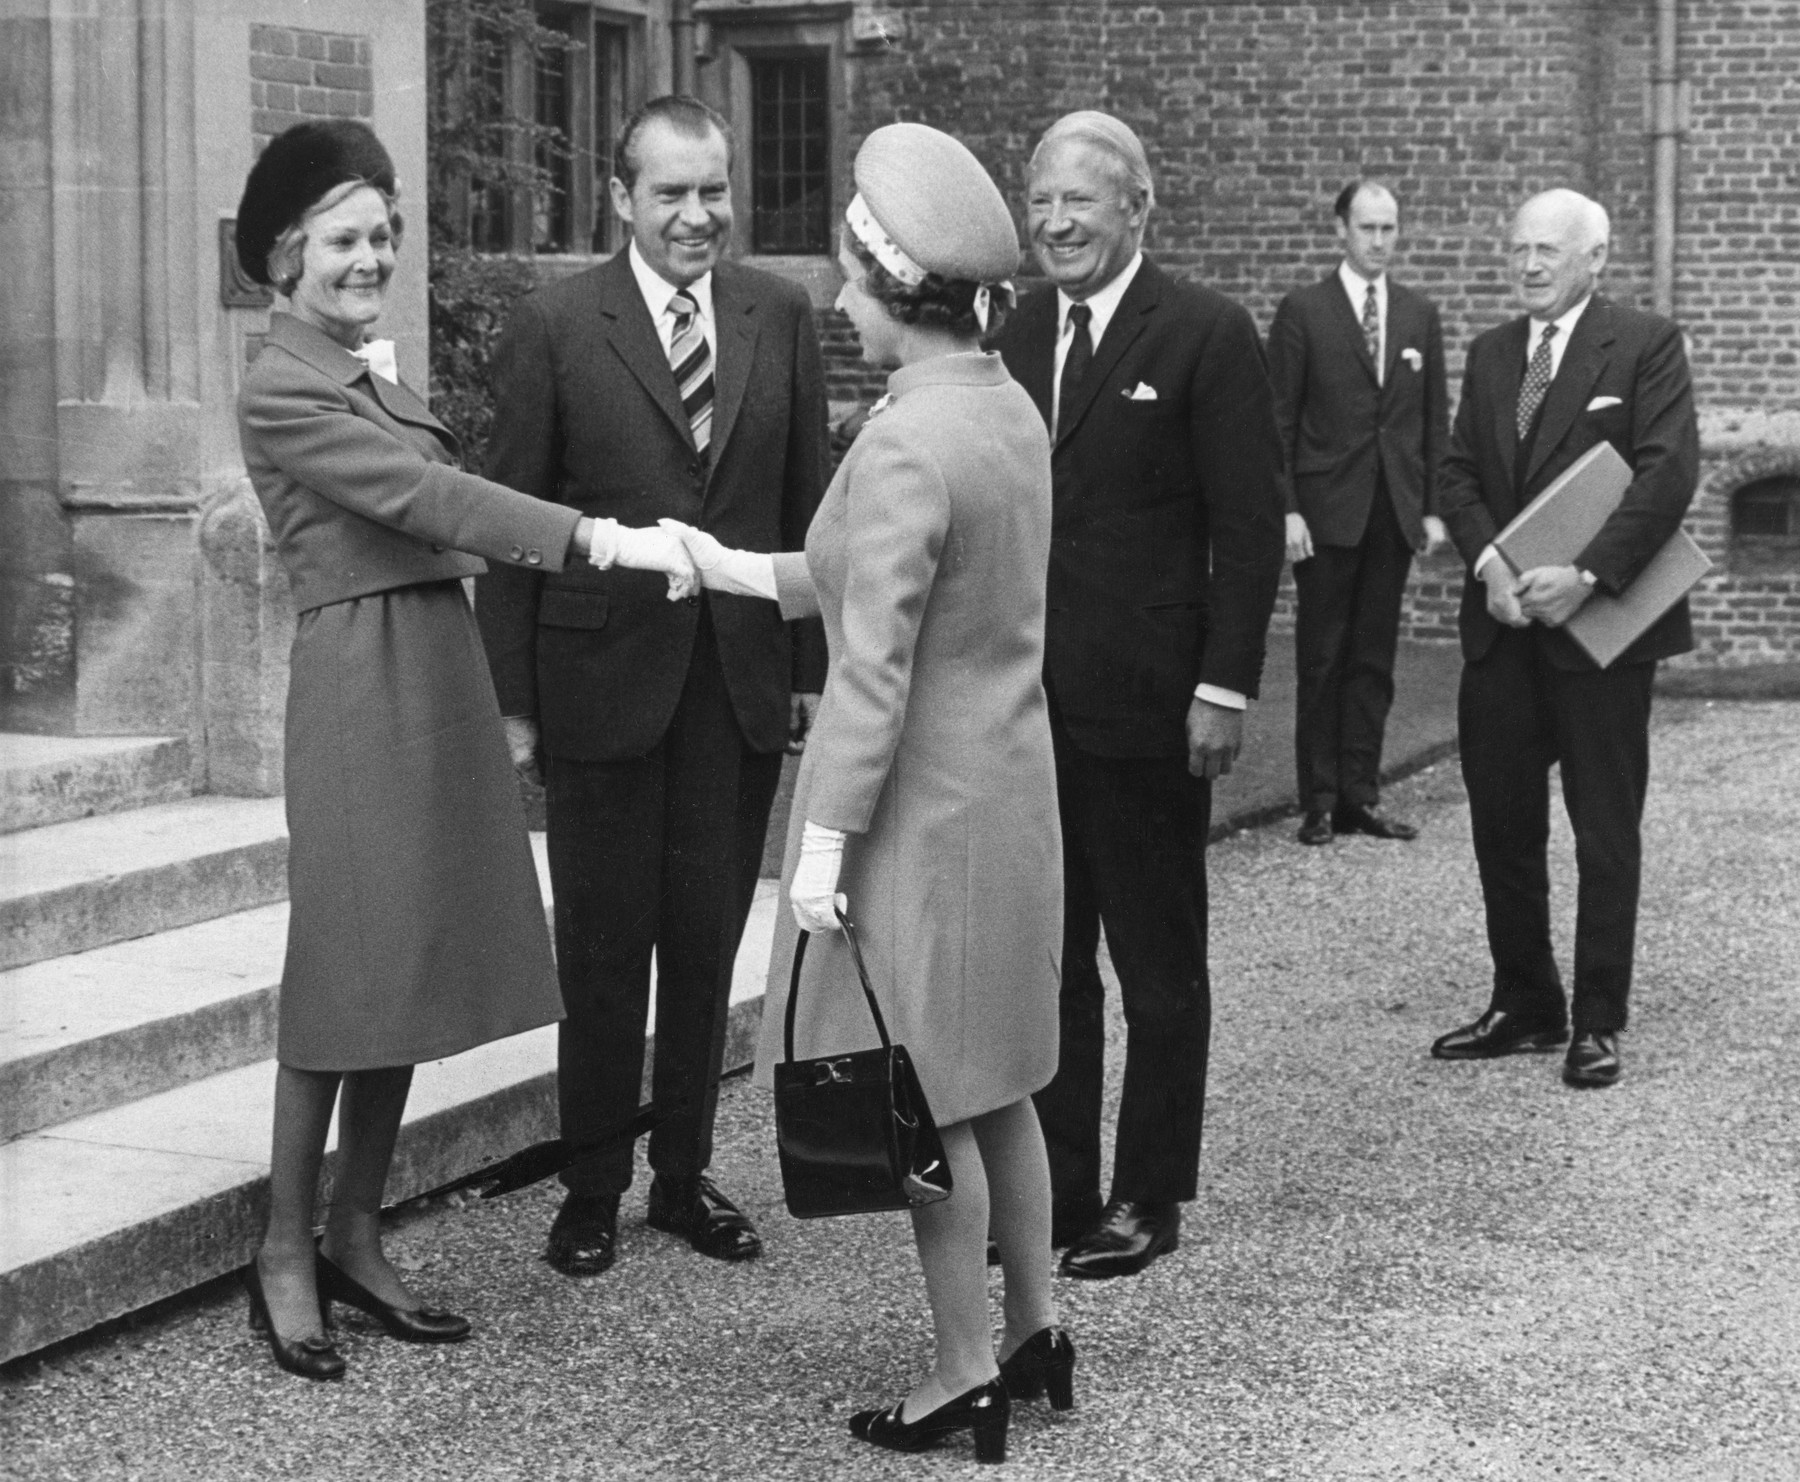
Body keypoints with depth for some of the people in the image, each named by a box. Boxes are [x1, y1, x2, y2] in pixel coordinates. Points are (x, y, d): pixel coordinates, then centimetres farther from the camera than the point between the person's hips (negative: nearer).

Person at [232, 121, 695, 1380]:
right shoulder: (283, 388, -10)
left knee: (417, 964, 10)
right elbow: (426, 494, -22)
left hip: (439, 673, 9)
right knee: (349, 968, -3)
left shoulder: (366, 369, 18)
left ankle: (358, 1240, 20)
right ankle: (286, 1252, 10)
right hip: (364, 681, -8)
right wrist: (599, 538, -27)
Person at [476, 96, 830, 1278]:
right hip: (605, 677, -3)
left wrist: (817, 666, 3)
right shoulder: (554, 327, -6)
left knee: (709, 942, 11)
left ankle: (688, 1173, 25)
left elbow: (808, 502, 6)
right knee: (604, 947, 7)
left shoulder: (781, 316, 4)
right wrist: (513, 699, -7)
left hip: (744, 680, 3)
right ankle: (593, 1189, 20)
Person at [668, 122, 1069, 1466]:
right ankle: (1036, 1329, 29)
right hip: (1008, 786, 9)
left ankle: (968, 1376, 12)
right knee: (992, 1081, 19)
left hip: (923, 804, -9)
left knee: (924, 1100, 3)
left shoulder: (906, 444, -21)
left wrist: (824, 836, -17)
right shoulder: (1011, 410, 5)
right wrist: (737, 570, 21)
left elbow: (874, 669, -22)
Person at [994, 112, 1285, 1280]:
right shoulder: (1018, 338, 10)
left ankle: (1150, 1199, 17)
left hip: (1144, 703, -6)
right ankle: (1057, 1186, 21)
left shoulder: (1207, 336, -8)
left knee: (1159, 967, 7)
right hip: (1024, 701, 6)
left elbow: (1251, 525, -10)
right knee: (1043, 961, 11)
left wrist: (1224, 688, -15)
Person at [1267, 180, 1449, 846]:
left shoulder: (1420, 315, 10)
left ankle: (1360, 795, 11)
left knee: (1374, 659, 6)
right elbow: (1279, 421, -3)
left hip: (1396, 512, 3)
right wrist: (1286, 510, -11)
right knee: (1321, 659, 1)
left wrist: (1435, 508, 4)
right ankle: (1319, 801, 7)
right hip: (1327, 512, -3)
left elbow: (1435, 419, 12)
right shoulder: (1303, 311, -2)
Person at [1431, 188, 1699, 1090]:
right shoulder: (1489, 355, 13)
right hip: (1501, 624, 6)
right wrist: (1489, 563, -10)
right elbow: (1459, 474, 9)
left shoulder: (1646, 346, -5)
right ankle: (1524, 1005, 21)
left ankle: (1598, 1023, 11)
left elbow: (1668, 473, -14)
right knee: (1501, 824, 9)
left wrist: (1585, 576, -22)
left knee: (1605, 831, 3)